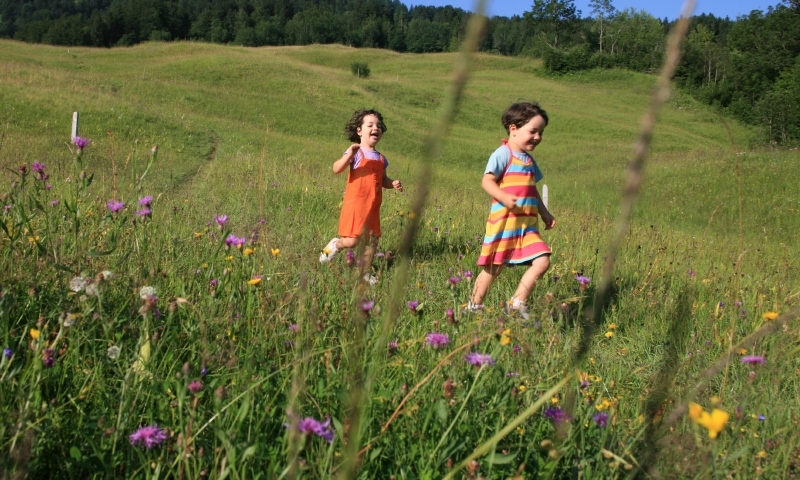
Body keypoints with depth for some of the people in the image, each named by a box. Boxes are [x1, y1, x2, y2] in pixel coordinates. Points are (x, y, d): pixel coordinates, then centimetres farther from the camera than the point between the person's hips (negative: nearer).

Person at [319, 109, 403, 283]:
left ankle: (364, 272, 22)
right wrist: (349, 154, -36)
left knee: (373, 239, 8)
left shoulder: (381, 158, 13)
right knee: (352, 241, -10)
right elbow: (336, 169, -20)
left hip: (373, 206, 7)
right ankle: (335, 245, 22)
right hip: (355, 203, -6)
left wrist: (393, 183, 4)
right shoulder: (356, 153, -7)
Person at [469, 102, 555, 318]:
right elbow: (487, 181, -18)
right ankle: (474, 305, 19)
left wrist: (545, 213, 24)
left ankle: (517, 304, 2)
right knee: (494, 268, 2)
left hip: (527, 224, 7)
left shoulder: (529, 160, 17)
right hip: (504, 223, -7)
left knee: (542, 261, -6)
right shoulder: (503, 154, -9)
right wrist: (504, 198, -33)